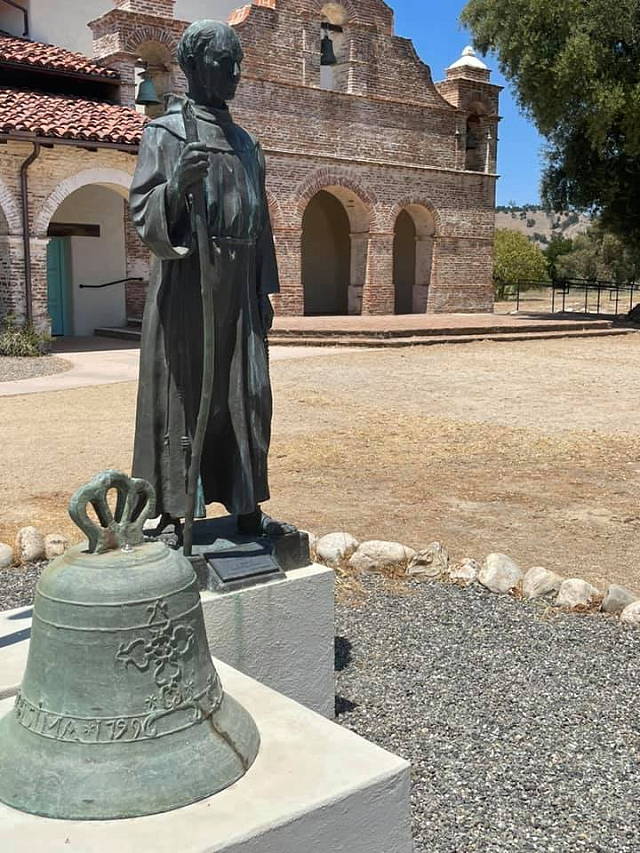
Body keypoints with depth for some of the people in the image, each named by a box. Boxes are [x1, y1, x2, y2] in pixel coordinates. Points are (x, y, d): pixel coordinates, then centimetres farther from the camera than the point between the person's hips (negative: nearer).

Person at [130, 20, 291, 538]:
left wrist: (265, 291, 14)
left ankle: (247, 510, 14)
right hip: (187, 281, -6)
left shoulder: (245, 143, 18)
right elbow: (144, 214, -8)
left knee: (246, 397, 5)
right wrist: (178, 185, -28)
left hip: (238, 289, 6)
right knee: (181, 397, -3)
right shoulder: (166, 132, 0)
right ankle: (171, 517, 4)